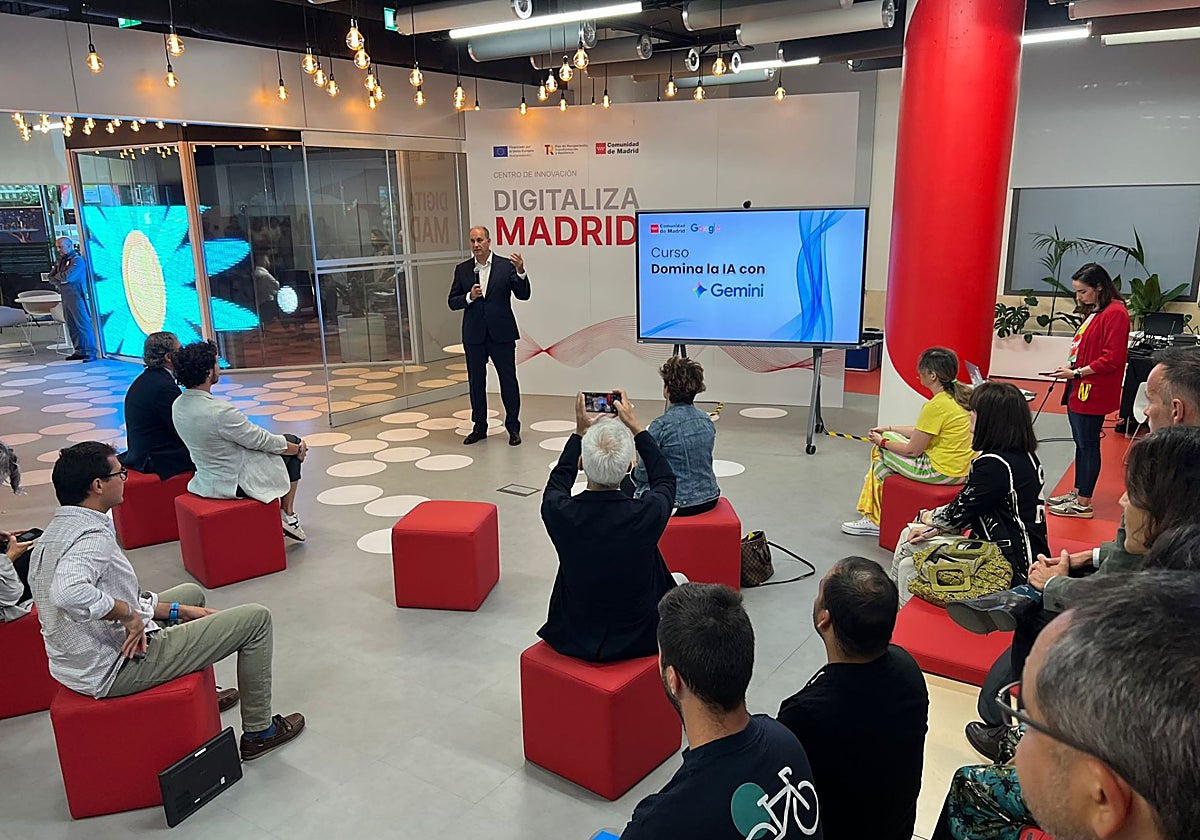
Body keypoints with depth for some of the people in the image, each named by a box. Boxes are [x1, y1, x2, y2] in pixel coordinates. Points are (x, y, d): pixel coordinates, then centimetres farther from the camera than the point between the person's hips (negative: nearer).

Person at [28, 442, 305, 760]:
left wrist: (177, 611, 9)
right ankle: (258, 731, 9)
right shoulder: (92, 537, -25)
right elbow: (69, 592, -46)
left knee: (192, 593, 32)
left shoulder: (55, 532, 7)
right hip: (115, 670, -11)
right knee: (256, 618, -5)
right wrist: (129, 614, -29)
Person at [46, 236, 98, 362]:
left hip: (76, 296, -9)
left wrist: (57, 276, -1)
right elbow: (50, 277, 12)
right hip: (65, 296, 9)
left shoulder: (77, 260, -10)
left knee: (83, 324, -10)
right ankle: (80, 351, 15)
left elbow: (67, 277, -21)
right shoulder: (61, 260, 16)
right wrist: (59, 281, -7)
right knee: (71, 325, 10)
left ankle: (91, 352, -11)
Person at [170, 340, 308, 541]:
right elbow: (261, 441, -18)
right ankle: (287, 514, 18)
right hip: (235, 482, -8)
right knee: (292, 443, 11)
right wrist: (298, 449, -1)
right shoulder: (219, 412, -31)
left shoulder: (178, 405, -4)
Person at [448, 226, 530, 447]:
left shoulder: (506, 265, -2)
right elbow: (452, 302, 5)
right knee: (476, 381, 10)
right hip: (474, 335, 3)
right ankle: (479, 427, 22)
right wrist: (469, 297, -15)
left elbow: (523, 295, -8)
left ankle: (513, 427, 14)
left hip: (501, 333, -2)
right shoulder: (462, 269, 5)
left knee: (508, 380, 2)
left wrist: (520, 271, -24)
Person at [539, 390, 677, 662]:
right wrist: (635, 426, 2)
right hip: (640, 641, -1)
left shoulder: (558, 512, -24)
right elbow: (665, 479, -1)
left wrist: (580, 432, 8)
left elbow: (557, 482, 4)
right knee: (680, 582, 29)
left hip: (573, 641, 1)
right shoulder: (647, 514, -27)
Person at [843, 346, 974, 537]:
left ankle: (875, 520, 21)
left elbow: (913, 451, -17)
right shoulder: (957, 396, 5)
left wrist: (883, 442, 0)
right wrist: (889, 429, 17)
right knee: (888, 438, 18)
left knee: (882, 452, 8)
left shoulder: (937, 405, -24)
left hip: (941, 471, -9)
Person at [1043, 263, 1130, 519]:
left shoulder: (1115, 313, -14)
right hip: (1078, 389, 9)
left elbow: (1112, 359, -19)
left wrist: (1077, 372, -16)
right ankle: (1077, 493, 28)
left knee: (1088, 445, -2)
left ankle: (1083, 504, 6)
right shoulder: (1094, 312, 15)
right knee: (1080, 444, 17)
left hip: (1092, 392, -9)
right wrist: (1070, 369, 6)